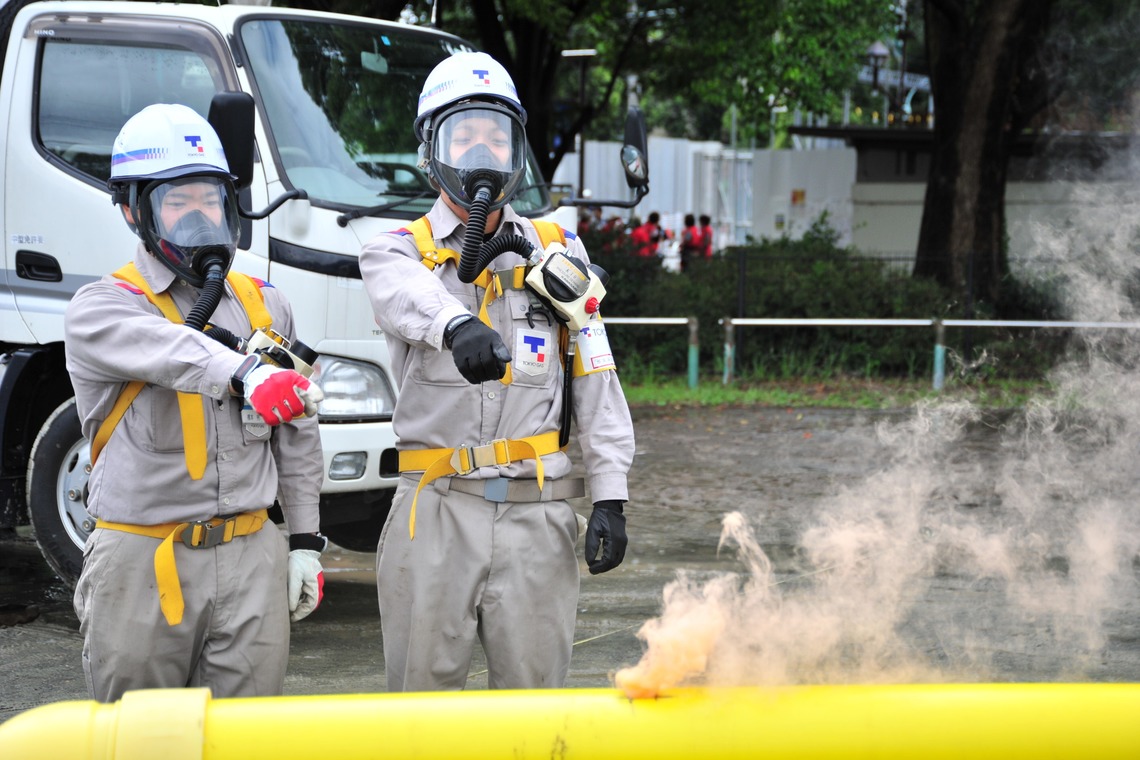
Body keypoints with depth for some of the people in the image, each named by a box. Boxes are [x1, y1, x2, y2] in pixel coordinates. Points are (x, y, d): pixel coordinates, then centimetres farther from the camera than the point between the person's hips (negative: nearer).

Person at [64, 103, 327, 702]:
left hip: (251, 560, 4)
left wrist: (305, 540, 13)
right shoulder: (99, 309, -5)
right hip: (142, 563, -4)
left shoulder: (264, 307, 12)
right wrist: (245, 376, -47)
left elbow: (297, 437, 18)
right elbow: (168, 351, -28)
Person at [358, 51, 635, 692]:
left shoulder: (555, 251, 12)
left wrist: (610, 496, 0)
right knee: (422, 689, 2)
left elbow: (595, 380, 9)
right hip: (437, 513, -1)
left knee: (535, 693, 3)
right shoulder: (399, 251, 6)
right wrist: (458, 326, -43)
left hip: (537, 514, 1)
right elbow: (410, 297, -20)